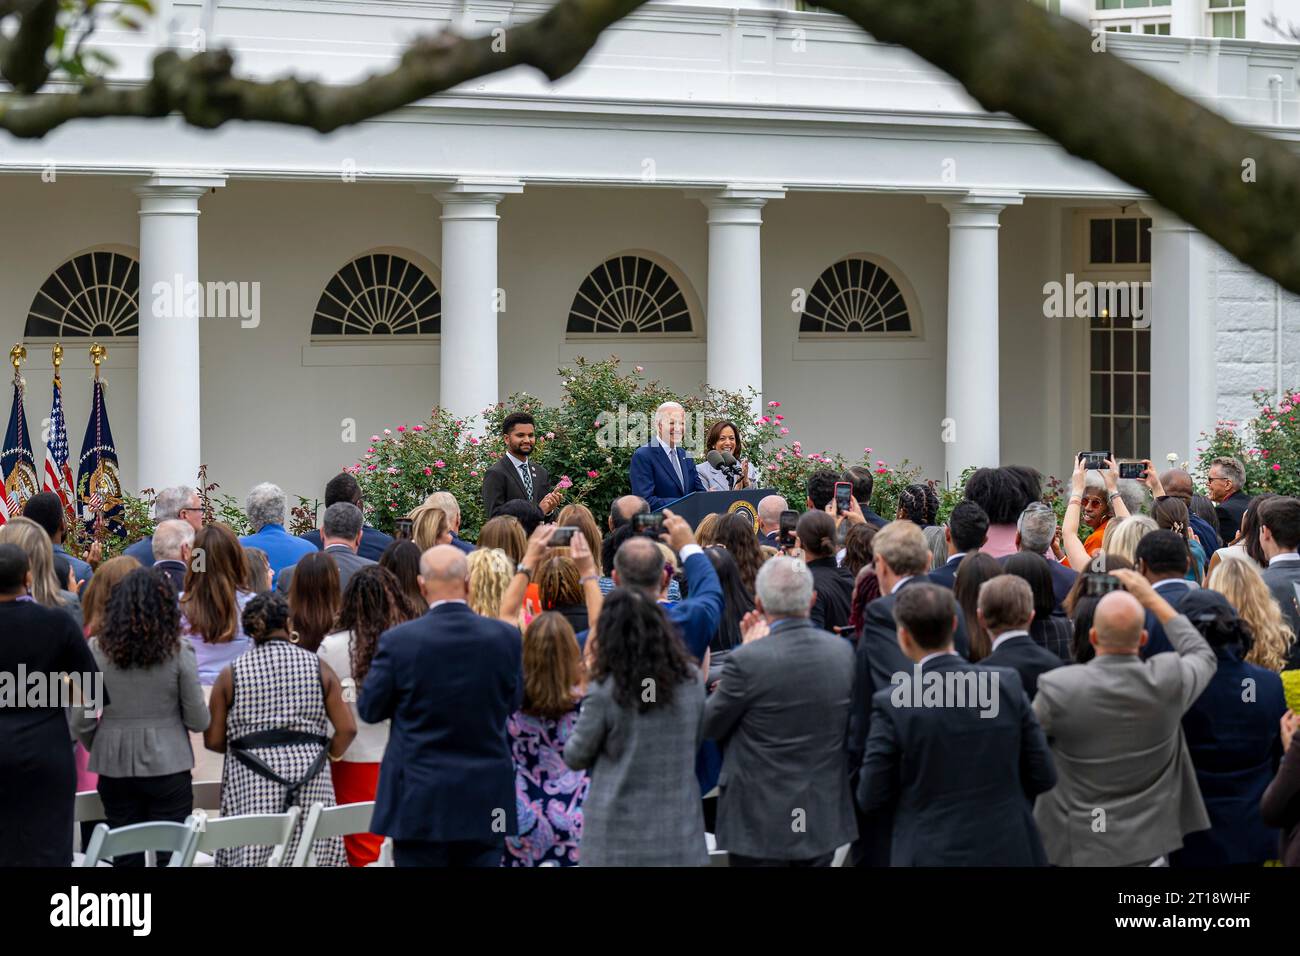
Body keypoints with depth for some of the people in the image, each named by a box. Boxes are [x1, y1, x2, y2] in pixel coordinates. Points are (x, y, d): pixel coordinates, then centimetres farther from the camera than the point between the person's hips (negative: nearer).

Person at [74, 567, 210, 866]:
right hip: (168, 765, -2)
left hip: (115, 767, 2)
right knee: (170, 857, 3)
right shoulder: (179, 652, -8)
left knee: (126, 858, 9)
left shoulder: (96, 650, -3)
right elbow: (198, 721, -5)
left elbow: (81, 720, -1)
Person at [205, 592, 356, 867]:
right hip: (309, 779, 1)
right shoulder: (318, 667, 7)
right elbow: (347, 729, 2)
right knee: (313, 855, 2)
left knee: (250, 856, -2)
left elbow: (213, 740, 4)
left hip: (251, 782, -1)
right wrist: (329, 755, 19)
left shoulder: (231, 674, 5)